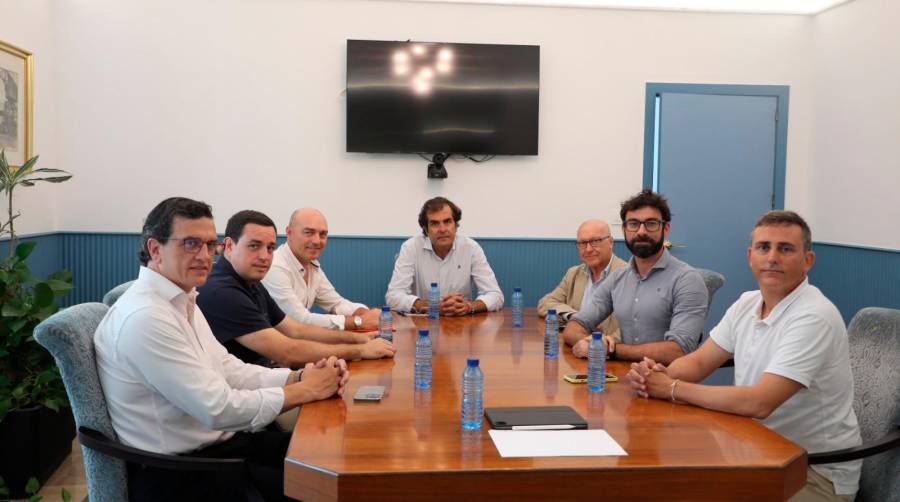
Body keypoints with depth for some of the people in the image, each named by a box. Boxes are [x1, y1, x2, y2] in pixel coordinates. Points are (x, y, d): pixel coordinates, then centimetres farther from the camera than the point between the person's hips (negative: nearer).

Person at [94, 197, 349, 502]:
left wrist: (298, 377, -8)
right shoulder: (145, 317, -23)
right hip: (176, 474, -9)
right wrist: (306, 390, -16)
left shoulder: (183, 301, 9)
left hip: (214, 440, 9)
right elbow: (219, 408, -25)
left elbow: (229, 370, 8)